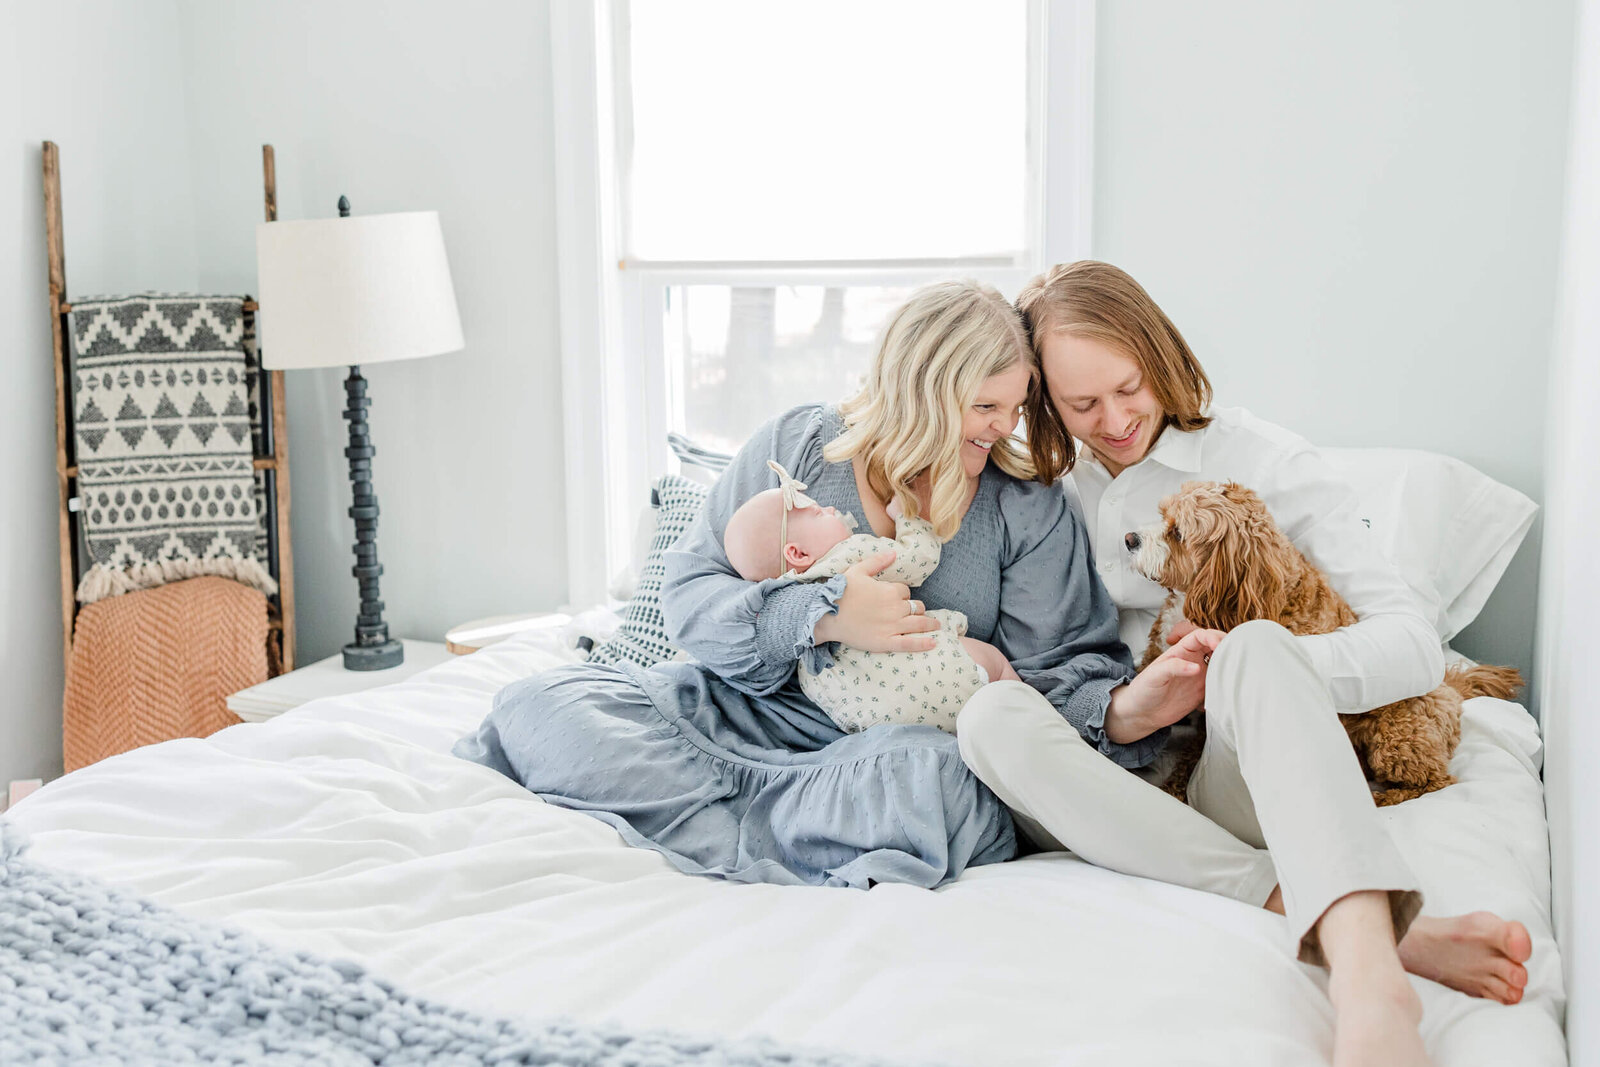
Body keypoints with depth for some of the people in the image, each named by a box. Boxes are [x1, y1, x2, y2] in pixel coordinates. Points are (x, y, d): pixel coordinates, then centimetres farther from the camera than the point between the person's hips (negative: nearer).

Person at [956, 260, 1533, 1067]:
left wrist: (1254, 665, -22)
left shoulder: (1263, 461, 3)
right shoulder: (1045, 491, 11)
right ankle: (1350, 921, -39)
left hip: (1232, 782, -2)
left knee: (1254, 645, -33)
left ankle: (1365, 974, -56)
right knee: (992, 715, -30)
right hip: (1114, 795, 2)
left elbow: (1414, 644, -6)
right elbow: (1044, 666, 6)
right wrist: (1124, 711, -16)